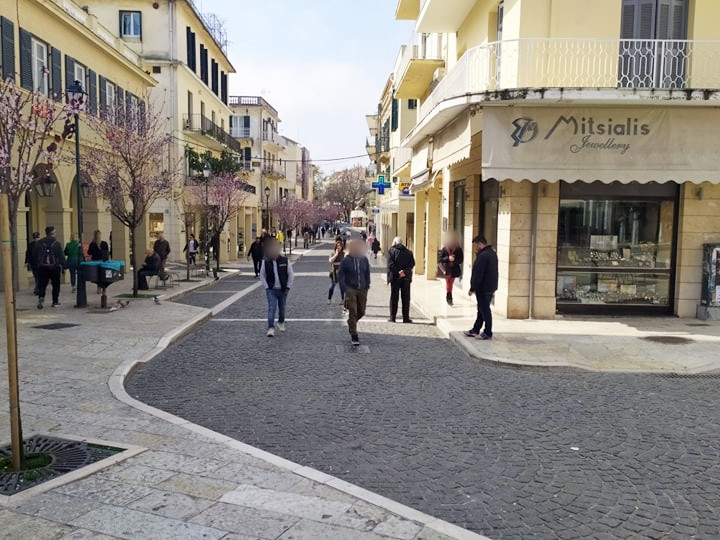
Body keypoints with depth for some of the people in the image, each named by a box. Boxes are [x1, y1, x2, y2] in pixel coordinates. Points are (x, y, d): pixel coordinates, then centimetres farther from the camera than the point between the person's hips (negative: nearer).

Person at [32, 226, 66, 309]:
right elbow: (61, 256, -7)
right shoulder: (57, 244, -7)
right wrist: (63, 266, 0)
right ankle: (55, 302, 13)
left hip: (42, 267, 2)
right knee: (56, 285, 9)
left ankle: (41, 297, -17)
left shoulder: (38, 243, 3)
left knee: (42, 284, 7)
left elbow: (34, 256, 6)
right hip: (54, 267, -2)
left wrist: (37, 266, 14)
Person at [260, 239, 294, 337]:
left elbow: (291, 275, 1)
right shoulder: (266, 262, -3)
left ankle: (281, 323, 39)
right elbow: (262, 276, 6)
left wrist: (288, 287, -3)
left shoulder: (285, 261, -5)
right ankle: (271, 328, -13)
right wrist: (266, 287, -2)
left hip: (283, 290, 1)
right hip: (271, 290, -1)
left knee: (282, 308, 14)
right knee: (271, 308, -12)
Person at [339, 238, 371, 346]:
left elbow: (367, 274, 13)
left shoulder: (364, 260, 3)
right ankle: (354, 335, 2)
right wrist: (345, 288, -10)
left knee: (361, 312, 11)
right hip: (351, 290, -4)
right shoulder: (346, 261, -6)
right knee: (353, 312, -6)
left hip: (362, 290, 4)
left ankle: (351, 323, 41)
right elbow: (341, 276, -2)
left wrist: (367, 287, 7)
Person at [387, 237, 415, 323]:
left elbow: (390, 264, -13)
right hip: (406, 278, 2)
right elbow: (412, 263, -3)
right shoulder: (408, 252, 9)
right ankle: (406, 318, 7)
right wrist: (405, 271, -11)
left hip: (395, 277, -2)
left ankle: (392, 317, 5)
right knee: (406, 298, 7)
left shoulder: (392, 250, -1)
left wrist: (398, 272, -13)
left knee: (394, 298, 4)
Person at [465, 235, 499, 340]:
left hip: (483, 288, -10)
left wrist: (472, 288, -17)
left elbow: (478, 274, -22)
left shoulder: (483, 256, -20)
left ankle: (487, 333, 2)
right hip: (490, 287, 10)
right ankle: (475, 330, 26)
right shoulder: (492, 253, 13)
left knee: (484, 310, -3)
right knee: (482, 309, 16)